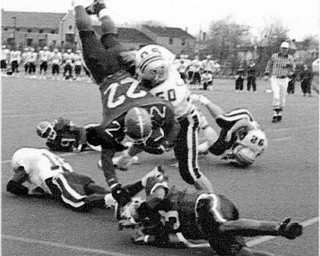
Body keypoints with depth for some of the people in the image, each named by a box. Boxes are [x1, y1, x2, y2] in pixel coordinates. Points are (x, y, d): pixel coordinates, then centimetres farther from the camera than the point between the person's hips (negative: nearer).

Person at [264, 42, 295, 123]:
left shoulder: (290, 58, 1)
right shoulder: (274, 56, -1)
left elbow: (293, 68, 12)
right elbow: (269, 65, 11)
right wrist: (266, 74, 4)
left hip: (284, 80, 2)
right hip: (275, 79, -2)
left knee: (282, 98, 7)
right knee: (276, 97, -16)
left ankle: (279, 114, 22)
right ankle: (275, 115, -12)